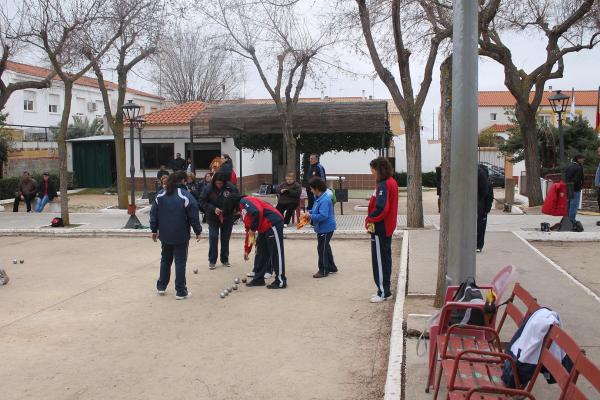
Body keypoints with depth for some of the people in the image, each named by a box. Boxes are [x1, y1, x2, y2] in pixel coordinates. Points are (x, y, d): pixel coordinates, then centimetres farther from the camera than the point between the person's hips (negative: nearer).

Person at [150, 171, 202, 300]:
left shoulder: (160, 195, 3)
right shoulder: (187, 197, -13)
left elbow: (154, 214, 7)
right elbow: (193, 217, -11)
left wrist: (154, 230, 16)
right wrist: (198, 231, 1)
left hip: (165, 235, 5)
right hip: (181, 236, -5)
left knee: (165, 260, 20)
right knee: (180, 262, 2)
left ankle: (161, 287, 29)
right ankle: (180, 291, 5)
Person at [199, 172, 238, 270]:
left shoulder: (231, 188, -14)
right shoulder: (208, 189, -14)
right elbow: (202, 202, -9)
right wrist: (213, 209, -22)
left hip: (227, 218, 1)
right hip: (213, 218, -1)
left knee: (225, 239, 10)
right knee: (213, 238, -5)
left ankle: (225, 259, 25)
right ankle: (212, 261, 6)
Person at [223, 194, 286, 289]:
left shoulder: (244, 201, -5)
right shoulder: (243, 211, 23)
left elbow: (258, 212, -24)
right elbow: (248, 231, 28)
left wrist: (253, 229, -12)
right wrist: (247, 250, 29)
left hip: (273, 224, -10)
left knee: (276, 252, -4)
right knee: (261, 253, 15)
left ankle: (281, 281, 1)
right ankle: (259, 278, 24)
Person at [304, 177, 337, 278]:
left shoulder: (324, 200, -26)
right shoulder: (318, 198, 5)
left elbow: (323, 216, -31)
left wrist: (310, 216, -24)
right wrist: (309, 213, 2)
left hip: (326, 228, -10)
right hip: (322, 228, 10)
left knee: (322, 248, 0)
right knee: (326, 247, 21)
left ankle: (323, 271, 12)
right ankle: (332, 267, 35)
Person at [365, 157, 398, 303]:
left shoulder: (383, 185, -19)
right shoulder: (392, 182, 12)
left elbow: (381, 208, -27)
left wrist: (370, 219, -13)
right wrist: (372, 218, 11)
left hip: (380, 227, -10)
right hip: (388, 227, 10)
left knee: (379, 259, -2)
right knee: (385, 258, 16)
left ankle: (383, 292, 4)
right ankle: (385, 290, 25)